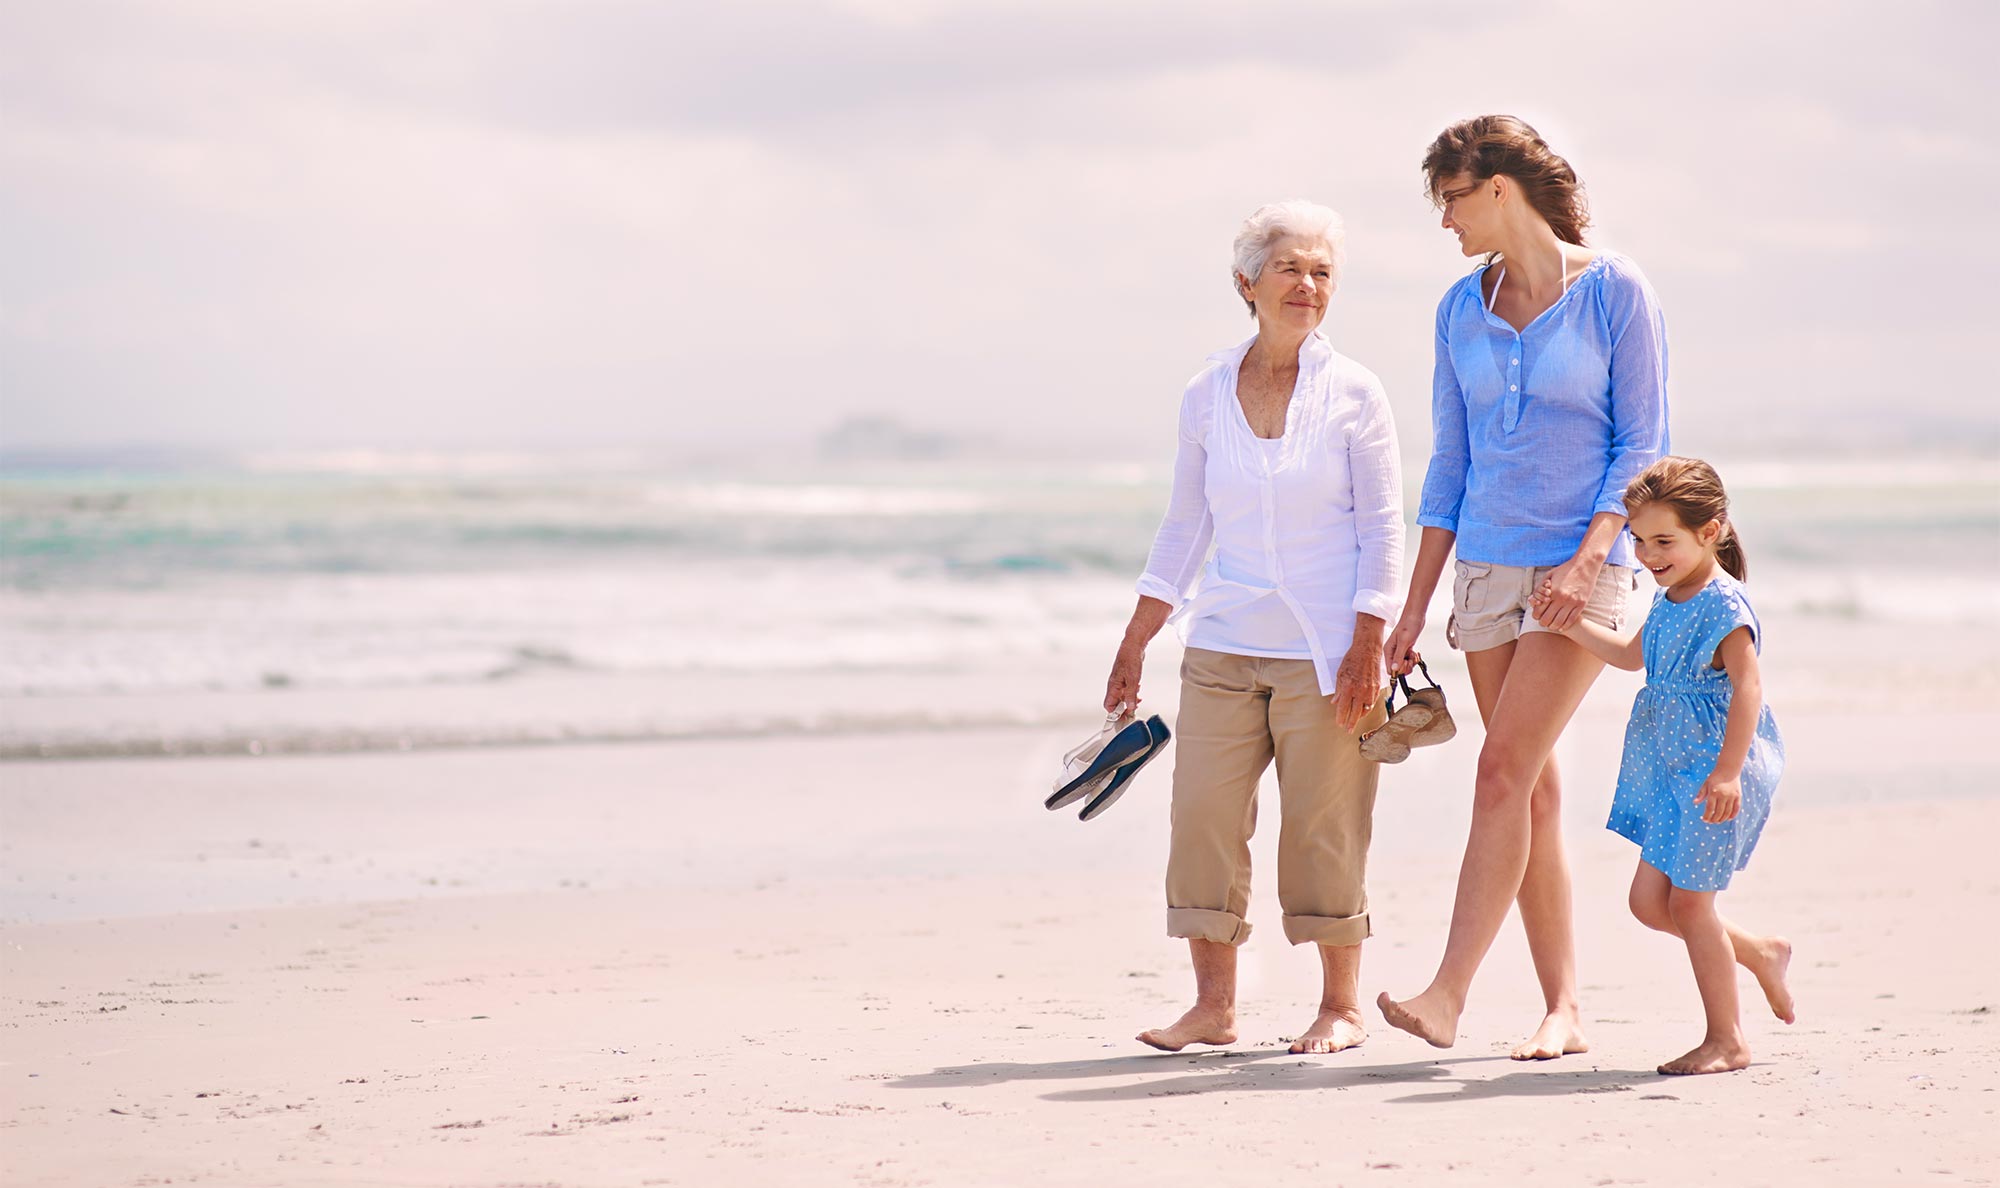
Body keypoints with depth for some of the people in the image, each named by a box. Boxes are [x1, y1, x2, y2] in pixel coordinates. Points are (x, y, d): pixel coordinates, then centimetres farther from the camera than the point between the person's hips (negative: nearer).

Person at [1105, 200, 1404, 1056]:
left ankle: (1341, 1006, 10)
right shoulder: (1206, 396, 7)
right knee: (1203, 816, -2)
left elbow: (1382, 532, -1)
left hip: (1323, 648, -3)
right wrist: (1132, 648, 13)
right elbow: (1184, 532, 14)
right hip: (1224, 645, 3)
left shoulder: (1353, 394, 0)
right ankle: (1213, 1004, 7)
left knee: (1324, 826, -1)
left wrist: (1366, 651, -10)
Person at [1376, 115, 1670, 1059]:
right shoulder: (1462, 309, 9)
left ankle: (1447, 994, -18)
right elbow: (1449, 463, 13)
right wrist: (1413, 610, 11)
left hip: (1582, 567, -6)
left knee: (1504, 771, -15)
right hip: (1487, 571, 6)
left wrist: (1587, 558, -20)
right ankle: (1564, 1009, 10)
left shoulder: (1614, 292, -6)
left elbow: (1641, 444, -7)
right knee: (1534, 791, 6)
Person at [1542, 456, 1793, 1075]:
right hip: (1672, 772, 9)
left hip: (1717, 774, -9)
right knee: (1649, 901, 9)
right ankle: (1761, 954, 27)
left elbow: (1746, 689, -24)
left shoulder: (1724, 606, -17)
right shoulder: (1670, 603, 10)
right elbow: (1633, 654, 29)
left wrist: (1727, 773, -32)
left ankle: (1727, 1039, 9)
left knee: (1688, 902, -4)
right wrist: (1573, 625, 20)